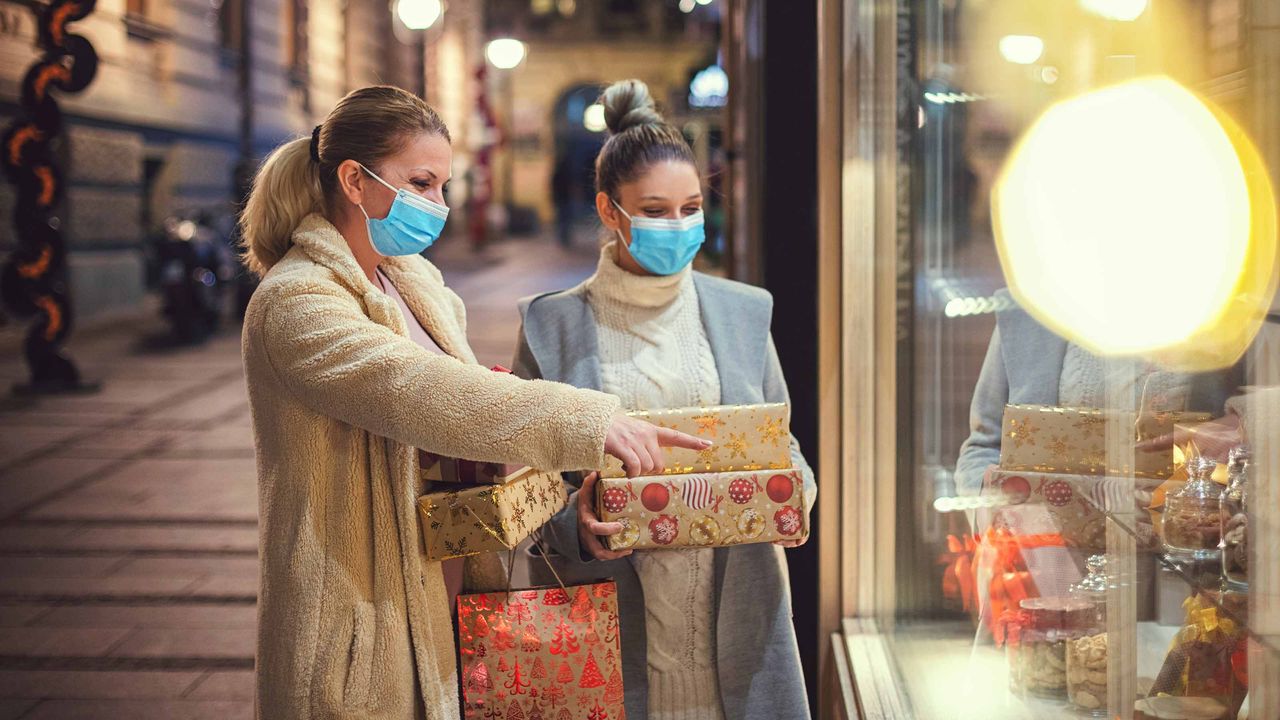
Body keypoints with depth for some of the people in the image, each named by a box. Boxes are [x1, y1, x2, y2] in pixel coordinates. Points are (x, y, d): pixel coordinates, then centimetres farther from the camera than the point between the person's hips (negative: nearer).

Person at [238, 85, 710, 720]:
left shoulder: (416, 281, 12)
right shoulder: (295, 303, -16)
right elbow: (417, 392, -28)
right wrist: (589, 422, -32)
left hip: (437, 594, 8)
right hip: (357, 614, -8)